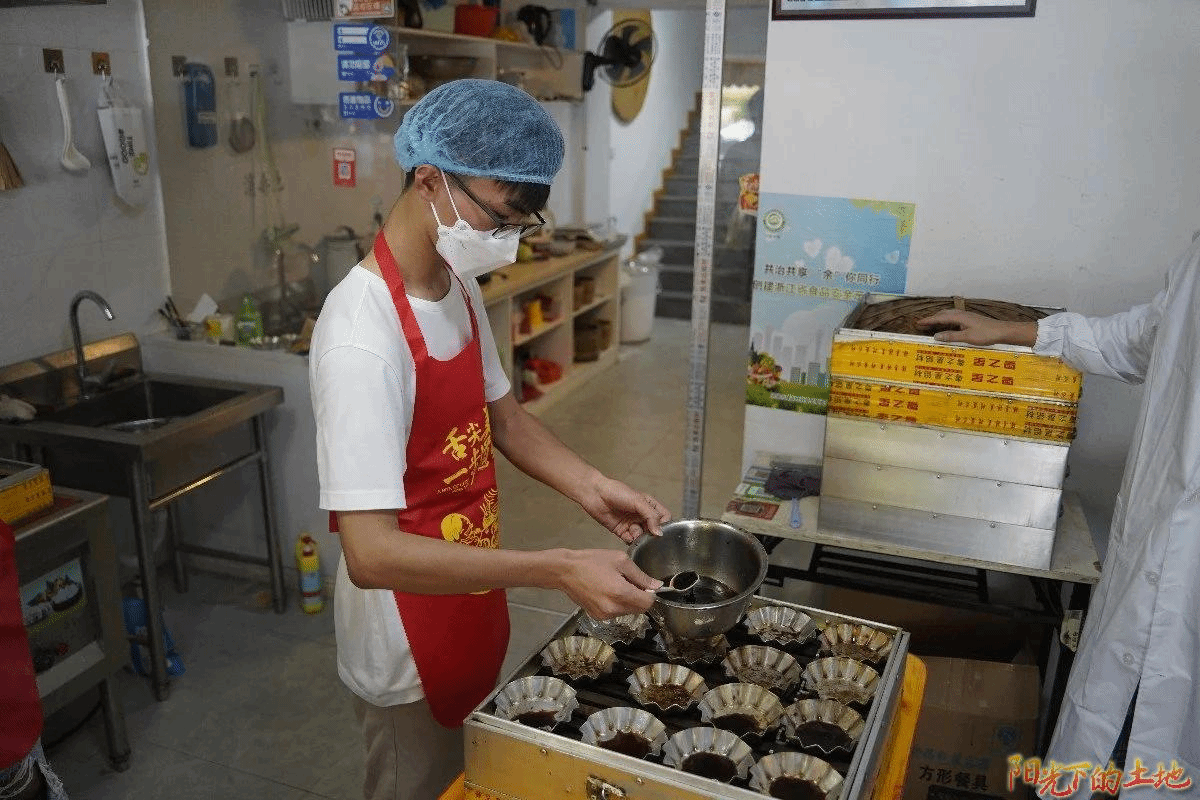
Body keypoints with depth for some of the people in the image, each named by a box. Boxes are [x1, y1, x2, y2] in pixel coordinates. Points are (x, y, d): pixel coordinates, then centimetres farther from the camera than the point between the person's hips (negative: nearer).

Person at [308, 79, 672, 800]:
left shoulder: (459, 288, -1)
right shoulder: (363, 338, -30)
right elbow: (371, 554, -34)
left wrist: (590, 487, -7)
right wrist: (560, 570, -37)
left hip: (473, 608, 8)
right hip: (411, 646, -8)